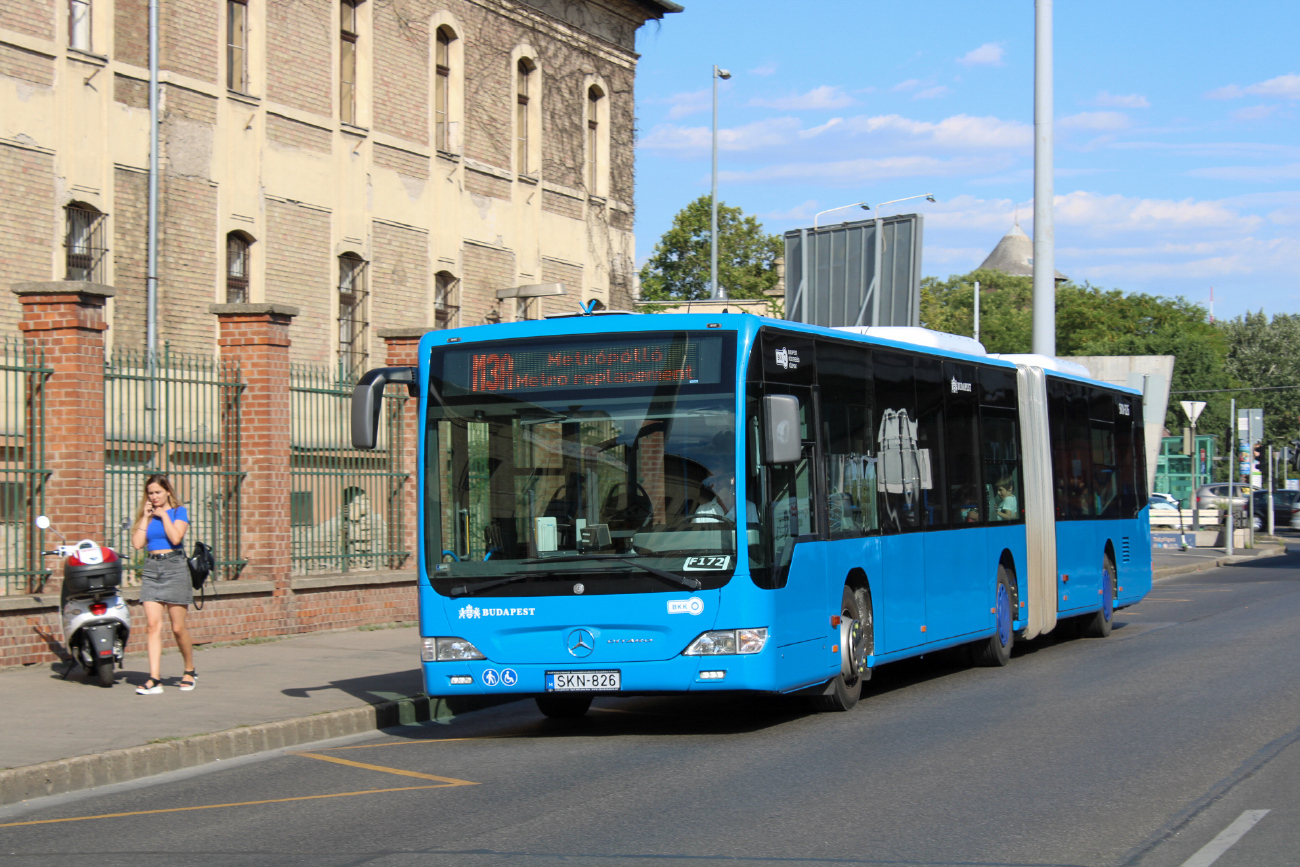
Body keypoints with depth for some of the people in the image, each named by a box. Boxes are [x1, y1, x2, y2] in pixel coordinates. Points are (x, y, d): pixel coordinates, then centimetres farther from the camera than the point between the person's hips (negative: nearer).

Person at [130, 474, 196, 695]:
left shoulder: (178, 511, 3)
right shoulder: (146, 515, 14)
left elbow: (176, 537, -13)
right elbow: (138, 543, 1)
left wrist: (163, 515, -6)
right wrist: (146, 517, 1)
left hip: (174, 568, -3)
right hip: (151, 569, 3)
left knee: (178, 627, 0)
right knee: (153, 625, -8)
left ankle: (190, 672, 20)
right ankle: (154, 679, -12)